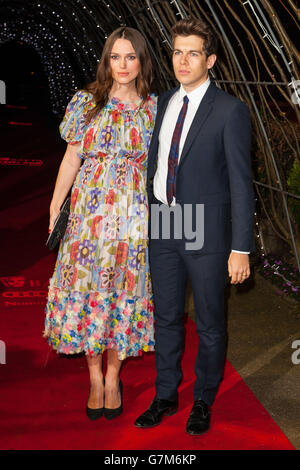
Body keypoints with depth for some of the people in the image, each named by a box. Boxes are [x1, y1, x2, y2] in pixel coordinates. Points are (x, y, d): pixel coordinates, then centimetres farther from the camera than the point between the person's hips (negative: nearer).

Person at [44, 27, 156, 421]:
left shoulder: (154, 109, 3)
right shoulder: (86, 103, 2)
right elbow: (72, 158, 5)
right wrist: (54, 210, 5)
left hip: (135, 214, 0)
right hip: (90, 211, 0)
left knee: (125, 290, 5)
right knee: (87, 287, 2)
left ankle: (113, 376, 22)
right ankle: (95, 377, 18)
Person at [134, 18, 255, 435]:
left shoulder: (230, 111, -9)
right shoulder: (162, 104, 9)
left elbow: (241, 182, -11)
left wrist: (241, 248, -14)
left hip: (206, 232, -5)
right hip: (162, 228, 5)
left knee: (210, 323, 10)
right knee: (166, 317, 16)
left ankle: (203, 401, 29)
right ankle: (166, 396, 33)